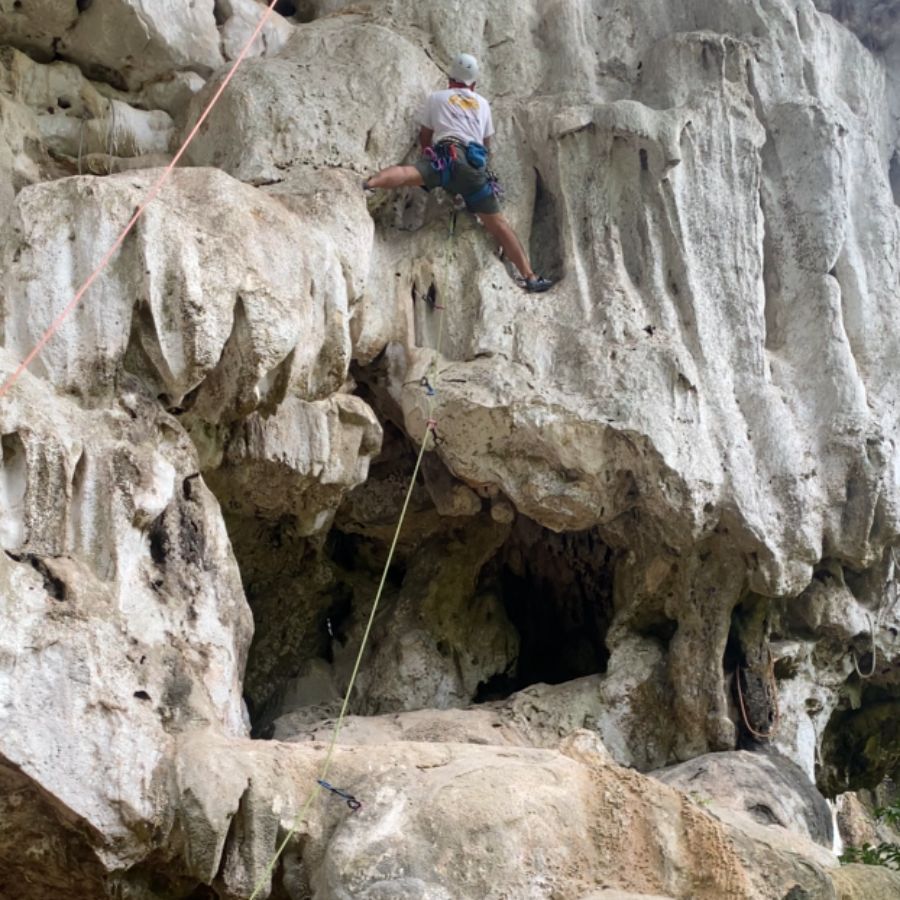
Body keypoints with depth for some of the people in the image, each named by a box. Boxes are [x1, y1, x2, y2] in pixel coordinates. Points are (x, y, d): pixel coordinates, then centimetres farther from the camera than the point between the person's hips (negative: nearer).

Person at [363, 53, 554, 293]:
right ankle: (530, 276, 2)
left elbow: (424, 138, 26)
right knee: (497, 223, 5)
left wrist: (431, 157, 44)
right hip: (475, 165, 2)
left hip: (446, 155, -2)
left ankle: (368, 183, -61)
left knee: (407, 174, -29)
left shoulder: (436, 97, 23)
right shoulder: (482, 103, 30)